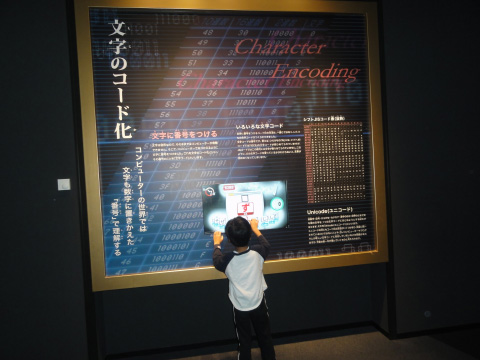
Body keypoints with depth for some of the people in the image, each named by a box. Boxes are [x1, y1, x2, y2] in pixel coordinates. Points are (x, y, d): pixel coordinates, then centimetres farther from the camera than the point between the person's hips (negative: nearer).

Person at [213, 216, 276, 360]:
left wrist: (216, 244, 19)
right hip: (259, 305, 2)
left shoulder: (227, 260, -22)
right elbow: (266, 245, 7)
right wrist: (255, 229, 20)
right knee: (265, 338, 22)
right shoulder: (257, 252, -18)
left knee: (244, 342, 17)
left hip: (240, 308, -1)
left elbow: (216, 260, 3)